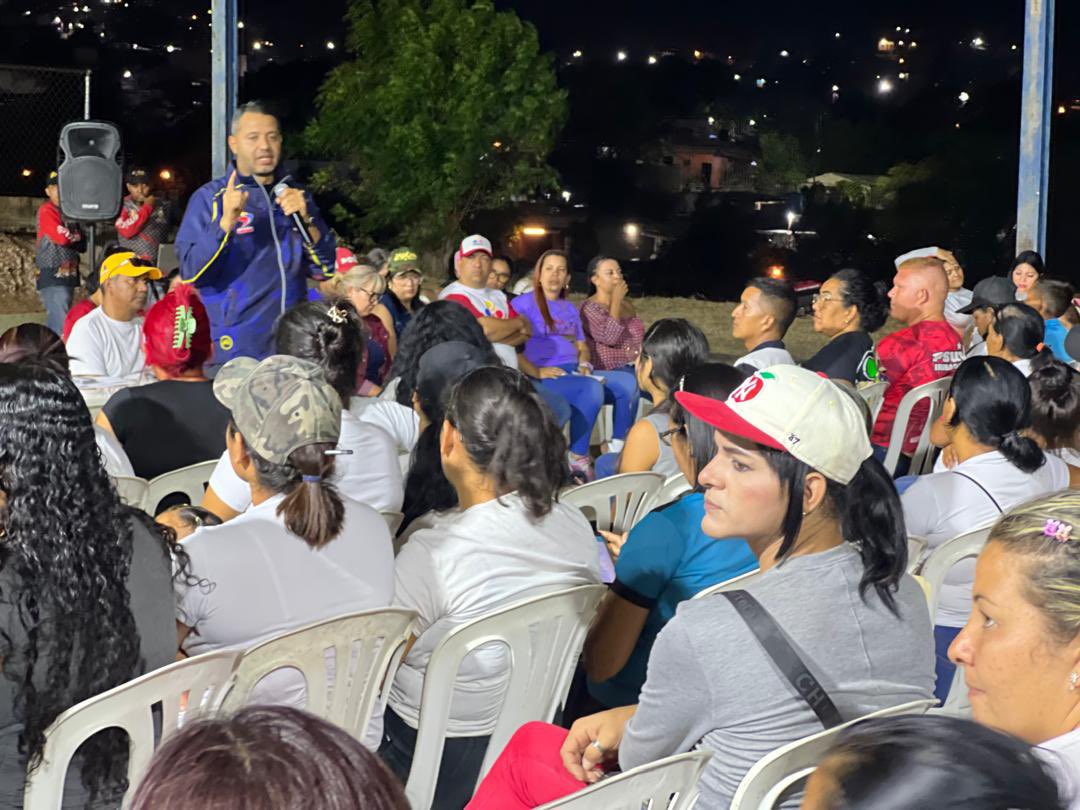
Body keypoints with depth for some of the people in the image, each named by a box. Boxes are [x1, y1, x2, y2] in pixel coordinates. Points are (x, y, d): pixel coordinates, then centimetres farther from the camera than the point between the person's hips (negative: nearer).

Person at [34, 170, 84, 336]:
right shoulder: (46, 210, -6)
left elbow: (82, 245, 14)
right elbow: (62, 237, -19)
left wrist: (70, 237, -6)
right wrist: (76, 236, 1)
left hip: (68, 275, 8)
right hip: (53, 277, -8)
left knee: (56, 324, 12)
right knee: (61, 327, -15)